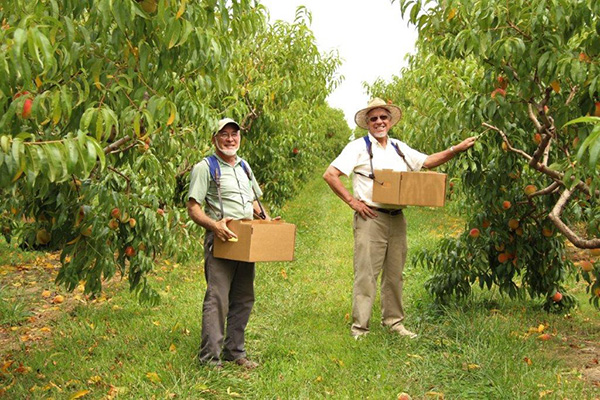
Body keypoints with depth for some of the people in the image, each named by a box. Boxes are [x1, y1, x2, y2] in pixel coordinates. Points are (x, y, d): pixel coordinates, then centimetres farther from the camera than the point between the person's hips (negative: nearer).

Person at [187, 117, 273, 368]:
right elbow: (193, 208, -9)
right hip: (221, 239, -7)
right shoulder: (205, 167, -2)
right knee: (217, 298, -11)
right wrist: (213, 225, -26)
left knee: (244, 298, 10)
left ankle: (234, 351, 21)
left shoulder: (244, 167, 19)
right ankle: (210, 358, -6)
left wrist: (266, 220, 10)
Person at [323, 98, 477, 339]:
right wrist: (351, 201, -11)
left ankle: (394, 321, 23)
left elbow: (428, 161, 22)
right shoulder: (358, 147, -2)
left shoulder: (399, 148, 16)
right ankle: (359, 327, 1)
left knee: (394, 274, 12)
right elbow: (330, 175, -8)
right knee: (366, 274, -5)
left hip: (397, 218, 6)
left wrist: (458, 149, 10)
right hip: (370, 217, -6)